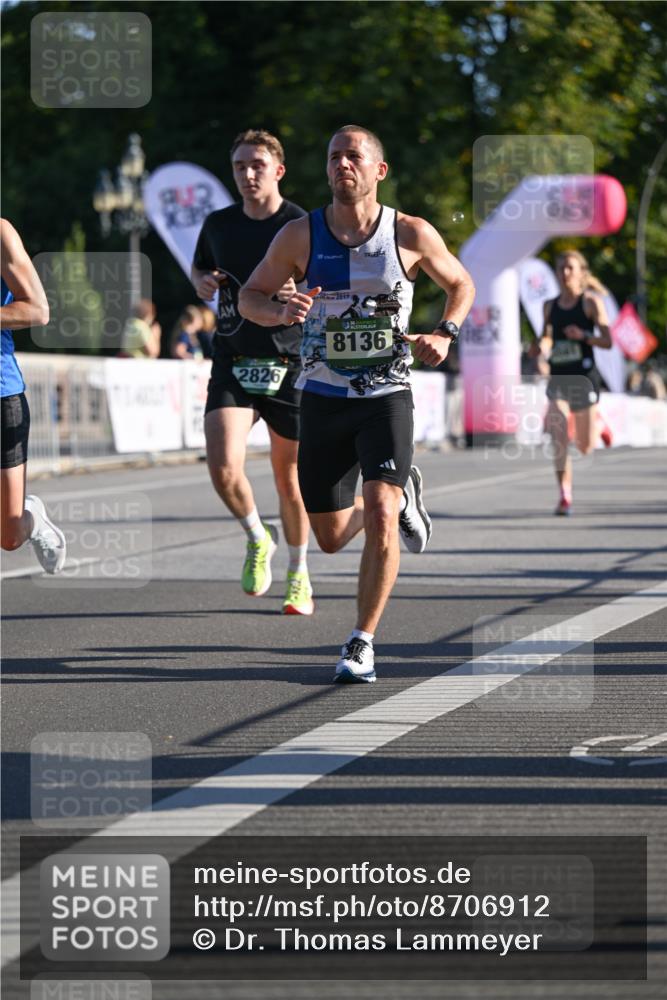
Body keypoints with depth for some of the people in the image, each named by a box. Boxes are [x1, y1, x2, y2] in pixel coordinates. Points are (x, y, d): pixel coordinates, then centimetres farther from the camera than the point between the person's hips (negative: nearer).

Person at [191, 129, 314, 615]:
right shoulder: (218, 225, 6)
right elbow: (200, 266, 25)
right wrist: (202, 282, 2)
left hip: (290, 365, -2)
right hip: (233, 365, 2)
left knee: (288, 477, 8)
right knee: (223, 467, -17)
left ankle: (299, 575, 28)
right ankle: (258, 538, 13)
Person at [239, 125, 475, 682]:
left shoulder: (411, 235, -5)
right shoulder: (300, 237, -3)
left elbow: (461, 284, 12)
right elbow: (250, 297, 6)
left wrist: (444, 335, -6)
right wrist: (282, 311, -16)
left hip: (387, 395, -2)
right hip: (323, 400, 2)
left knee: (379, 516, -20)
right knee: (332, 538, 8)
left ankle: (362, 643, -7)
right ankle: (402, 496, 41)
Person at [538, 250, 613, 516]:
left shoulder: (591, 302, -2)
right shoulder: (550, 306, 9)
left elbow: (607, 341, -6)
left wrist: (583, 335, -23)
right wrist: (542, 346, -5)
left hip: (584, 377, -2)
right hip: (558, 378, 2)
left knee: (585, 448, 6)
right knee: (558, 438, -17)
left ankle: (597, 424, 42)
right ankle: (565, 496, -9)